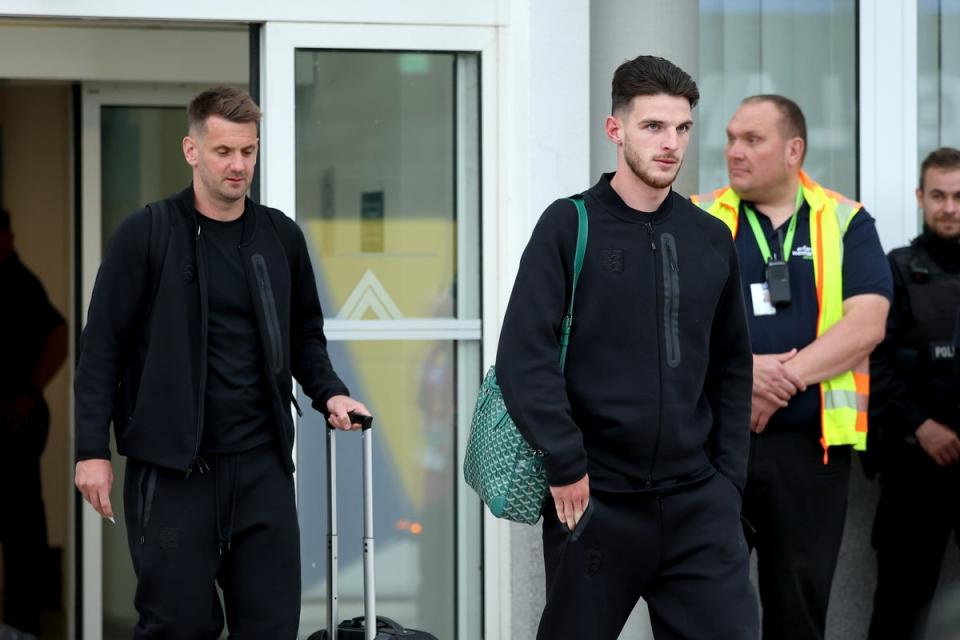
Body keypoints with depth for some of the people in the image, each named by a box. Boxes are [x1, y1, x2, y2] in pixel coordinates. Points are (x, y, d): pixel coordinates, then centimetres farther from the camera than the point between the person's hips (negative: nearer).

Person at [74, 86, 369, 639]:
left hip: (262, 463, 4)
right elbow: (103, 345, -4)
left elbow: (305, 335, 20)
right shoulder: (147, 235, -4)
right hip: (171, 467, -4)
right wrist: (93, 448, -9)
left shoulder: (282, 237, 9)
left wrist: (328, 392, 2)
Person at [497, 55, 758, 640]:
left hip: (697, 501, 3)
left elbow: (731, 368, 15)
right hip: (595, 500, -3)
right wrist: (567, 466, -14)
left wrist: (729, 477, 7)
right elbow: (524, 356, -10)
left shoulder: (711, 240, 9)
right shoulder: (570, 227, -3)